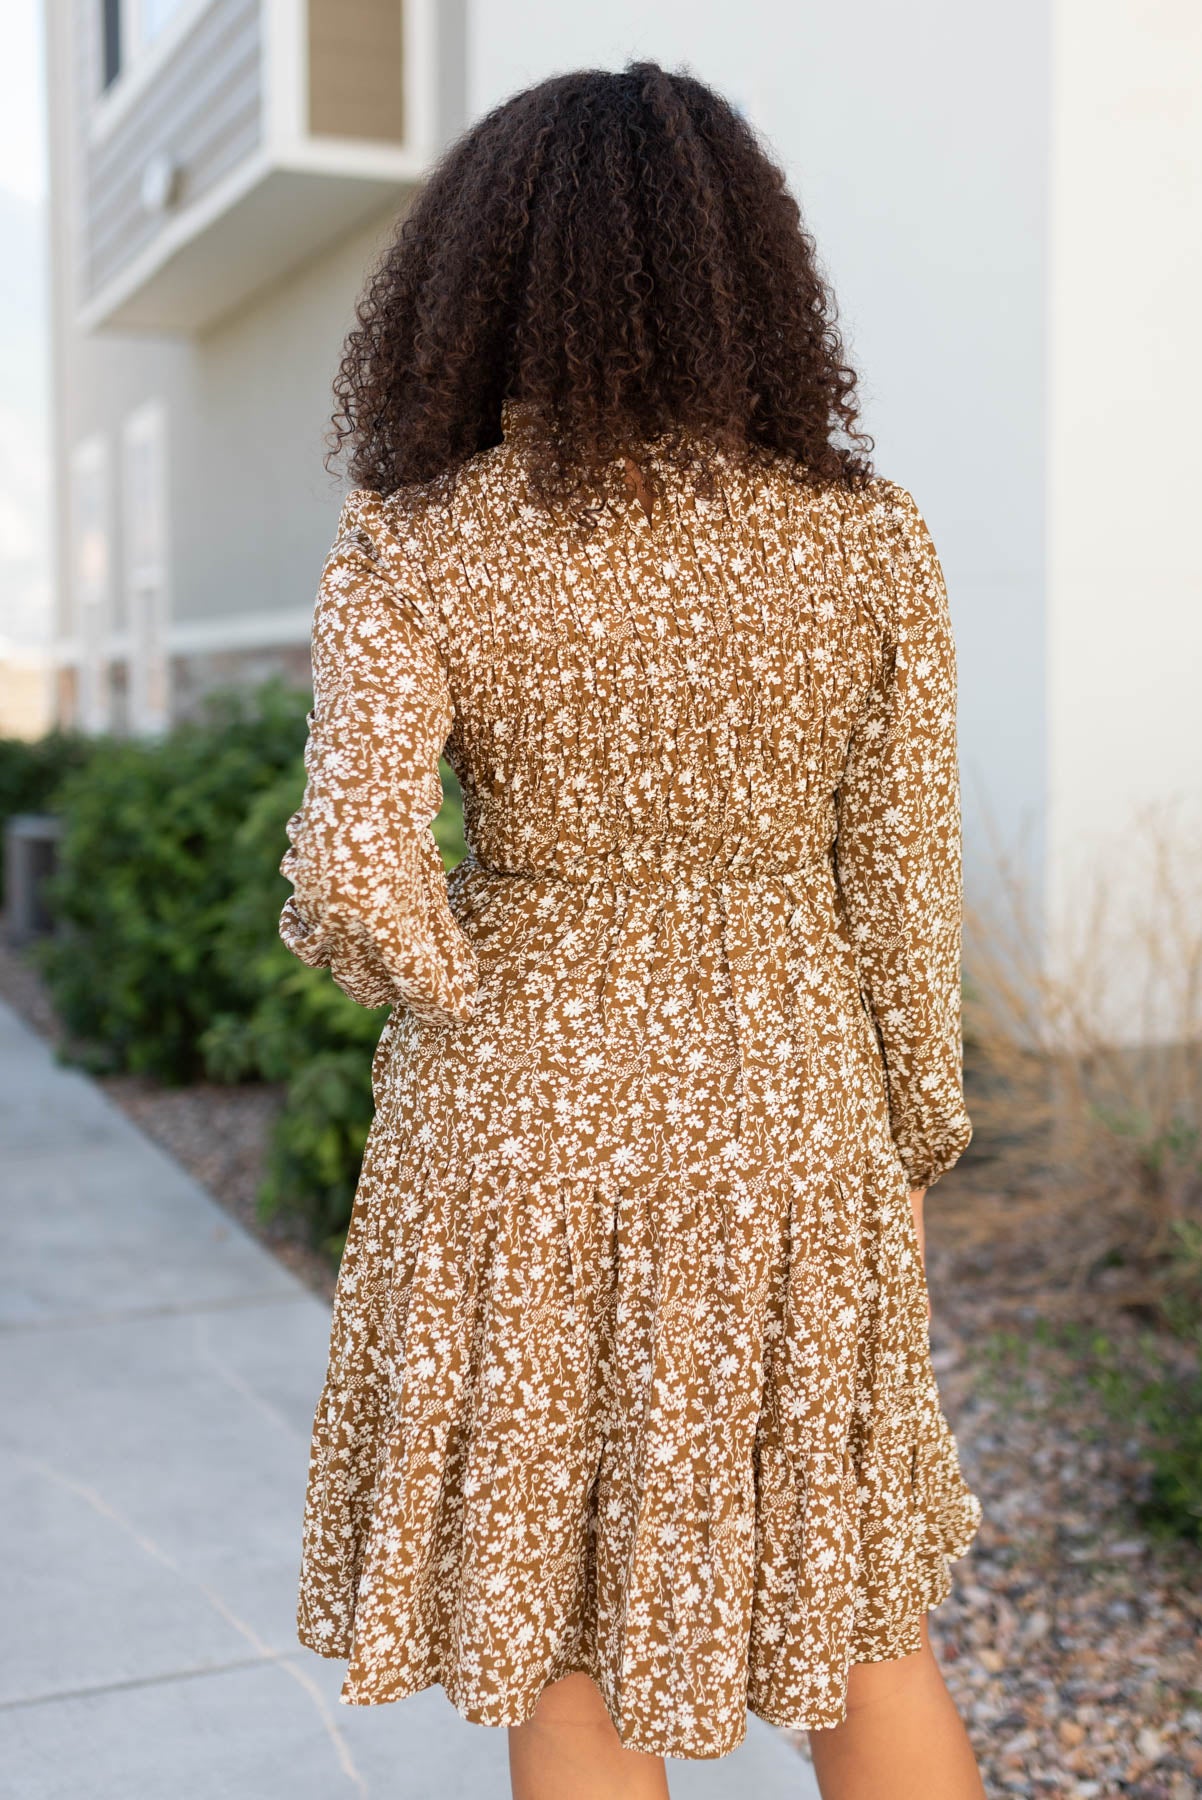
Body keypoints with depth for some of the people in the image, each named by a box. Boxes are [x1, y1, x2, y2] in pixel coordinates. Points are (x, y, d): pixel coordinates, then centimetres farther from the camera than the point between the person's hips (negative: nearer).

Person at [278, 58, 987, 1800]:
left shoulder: (410, 549, -10)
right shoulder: (866, 537, -6)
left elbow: (355, 871, -20)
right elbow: (904, 875, -3)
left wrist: (468, 1001, 2)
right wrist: (919, 1136, 11)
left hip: (518, 1131, -1)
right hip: (785, 1118, 2)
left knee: (560, 1635, 16)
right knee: (843, 1602, 22)